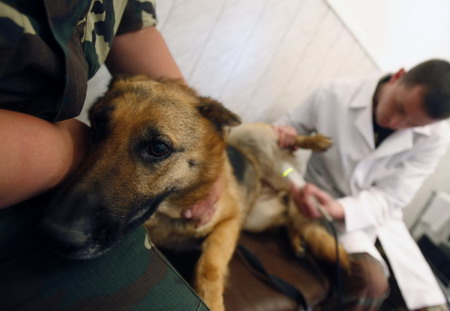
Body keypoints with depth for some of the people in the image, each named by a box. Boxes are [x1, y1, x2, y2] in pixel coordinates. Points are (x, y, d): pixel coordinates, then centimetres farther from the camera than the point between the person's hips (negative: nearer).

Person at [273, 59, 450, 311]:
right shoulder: (335, 95, -16)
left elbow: (388, 198, -17)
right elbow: (288, 126, -1)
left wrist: (338, 209, -36)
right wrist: (282, 135, -26)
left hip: (378, 212, 3)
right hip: (325, 199, -3)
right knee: (371, 282, -29)